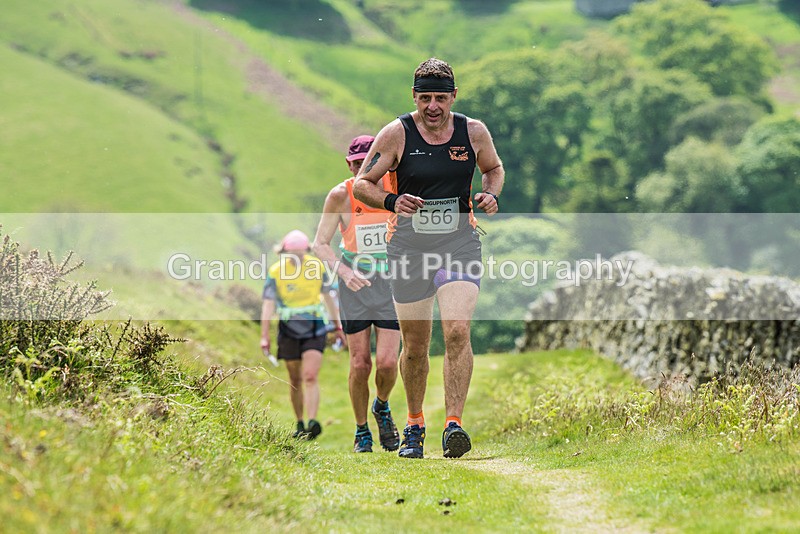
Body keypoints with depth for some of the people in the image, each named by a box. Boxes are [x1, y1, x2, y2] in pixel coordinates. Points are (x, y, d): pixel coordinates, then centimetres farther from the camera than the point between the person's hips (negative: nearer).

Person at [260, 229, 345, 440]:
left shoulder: (317, 266, -4)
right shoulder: (276, 271, -9)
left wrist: (338, 325, 15)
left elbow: (327, 296, 9)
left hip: (315, 329, 0)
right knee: (295, 380, 8)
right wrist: (264, 337, -17)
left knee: (310, 377, -14)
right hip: (289, 330, 1)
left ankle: (313, 422, -24)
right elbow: (268, 304, -12)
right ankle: (300, 425, 22)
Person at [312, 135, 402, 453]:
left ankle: (382, 408, 23)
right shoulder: (341, 195, -9)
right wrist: (344, 270, -24)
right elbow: (320, 244, -7)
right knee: (360, 364, -2)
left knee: (387, 362, -10)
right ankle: (361, 431, 17)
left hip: (390, 283, 1)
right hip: (354, 284, 0)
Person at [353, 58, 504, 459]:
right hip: (409, 243, 0)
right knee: (415, 344, 7)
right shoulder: (397, 133, -7)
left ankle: (453, 426, -20)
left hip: (460, 243, 0)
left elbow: (494, 168, 19)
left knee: (457, 332, -19)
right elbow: (362, 183, -1)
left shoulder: (474, 132, -1)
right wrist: (392, 202, -20)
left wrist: (491, 195, -2)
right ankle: (414, 425, 27)